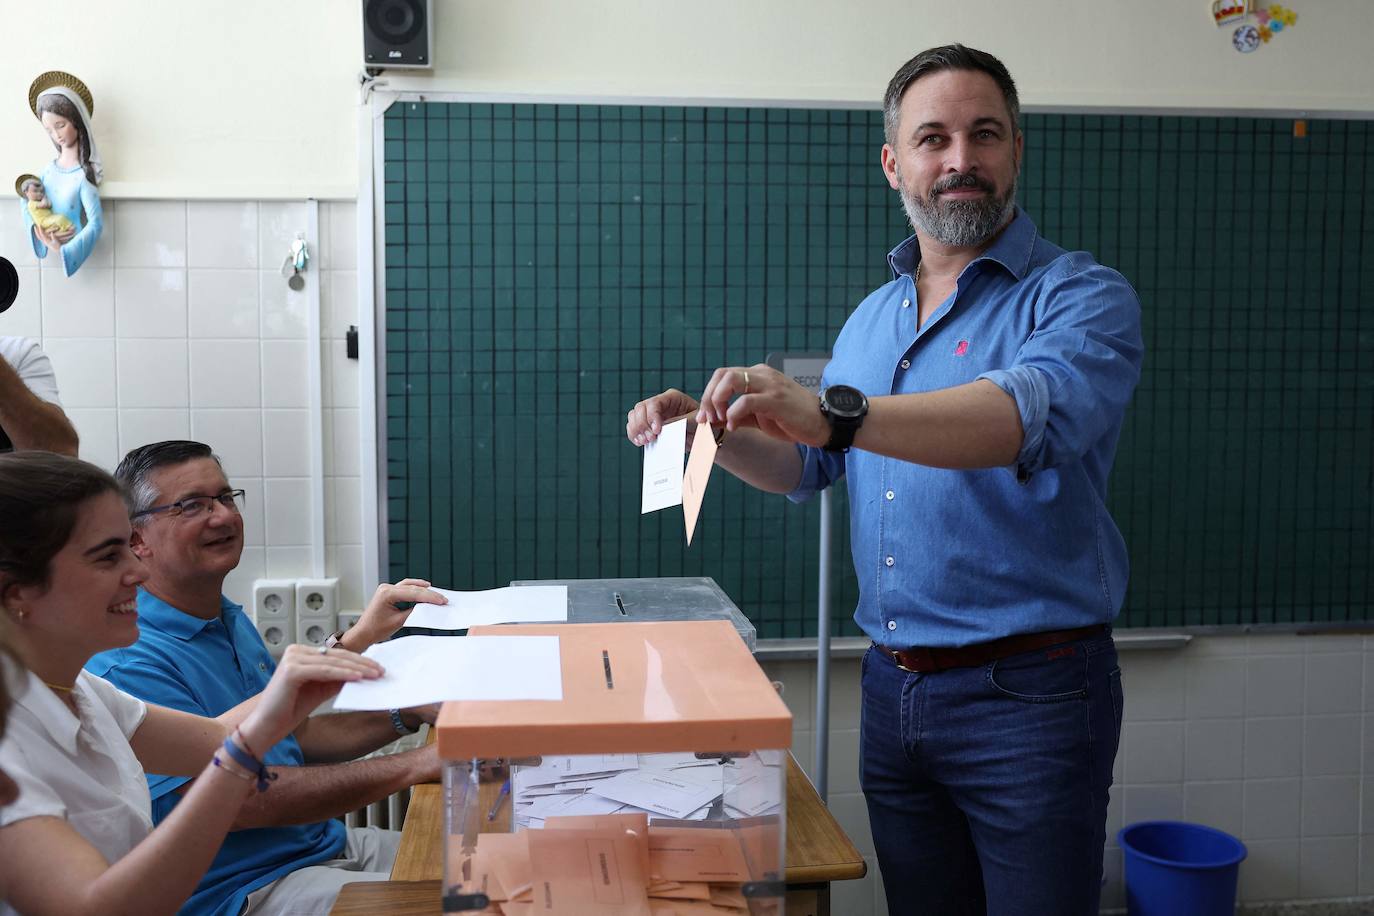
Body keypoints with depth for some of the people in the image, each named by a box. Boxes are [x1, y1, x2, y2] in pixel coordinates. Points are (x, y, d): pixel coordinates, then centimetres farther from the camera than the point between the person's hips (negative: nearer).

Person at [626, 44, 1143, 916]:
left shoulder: (1081, 295, -10)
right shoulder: (874, 316, 12)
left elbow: (1034, 413, -31)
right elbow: (809, 463, 19)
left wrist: (834, 412, -44)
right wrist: (713, 430, -1)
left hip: (1029, 690, -6)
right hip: (893, 687, 6)